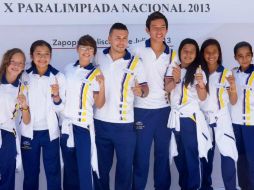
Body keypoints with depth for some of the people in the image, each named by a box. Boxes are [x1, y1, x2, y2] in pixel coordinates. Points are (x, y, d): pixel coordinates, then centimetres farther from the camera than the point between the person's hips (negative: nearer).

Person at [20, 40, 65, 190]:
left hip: (50, 132, -1)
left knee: (53, 172, 6)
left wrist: (56, 96, -23)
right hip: (29, 132, 1)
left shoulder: (59, 77, -5)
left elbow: (61, 108, -5)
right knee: (30, 173, 12)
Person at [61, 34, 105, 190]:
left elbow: (99, 104, -13)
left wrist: (102, 85, -26)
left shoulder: (95, 74, -5)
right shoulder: (69, 69, 8)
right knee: (69, 166, 13)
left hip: (83, 125, -4)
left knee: (84, 167, -5)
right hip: (66, 123, 4)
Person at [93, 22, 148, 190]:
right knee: (102, 166, 18)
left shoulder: (135, 62, -5)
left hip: (124, 124, -2)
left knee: (125, 166, 10)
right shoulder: (99, 58, 2)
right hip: (100, 122, 2)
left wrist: (141, 91, -22)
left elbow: (145, 88, -2)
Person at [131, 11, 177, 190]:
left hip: (164, 109, 3)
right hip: (142, 109, -3)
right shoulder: (137, 50, -3)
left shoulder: (172, 54, 6)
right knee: (141, 154, 4)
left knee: (163, 153, 12)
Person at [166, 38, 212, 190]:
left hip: (191, 117, -3)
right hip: (176, 116, 3)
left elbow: (202, 97, -7)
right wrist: (175, 79, -26)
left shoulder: (198, 71, 0)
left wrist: (201, 84, -28)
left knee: (191, 154, -4)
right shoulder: (173, 68, 7)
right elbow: (167, 88, -5)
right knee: (179, 154, 11)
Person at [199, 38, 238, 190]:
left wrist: (233, 87, -17)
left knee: (228, 155, -12)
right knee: (205, 155, 7)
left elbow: (233, 102, 0)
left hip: (222, 120, -2)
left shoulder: (226, 73, 1)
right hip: (204, 120, 2)